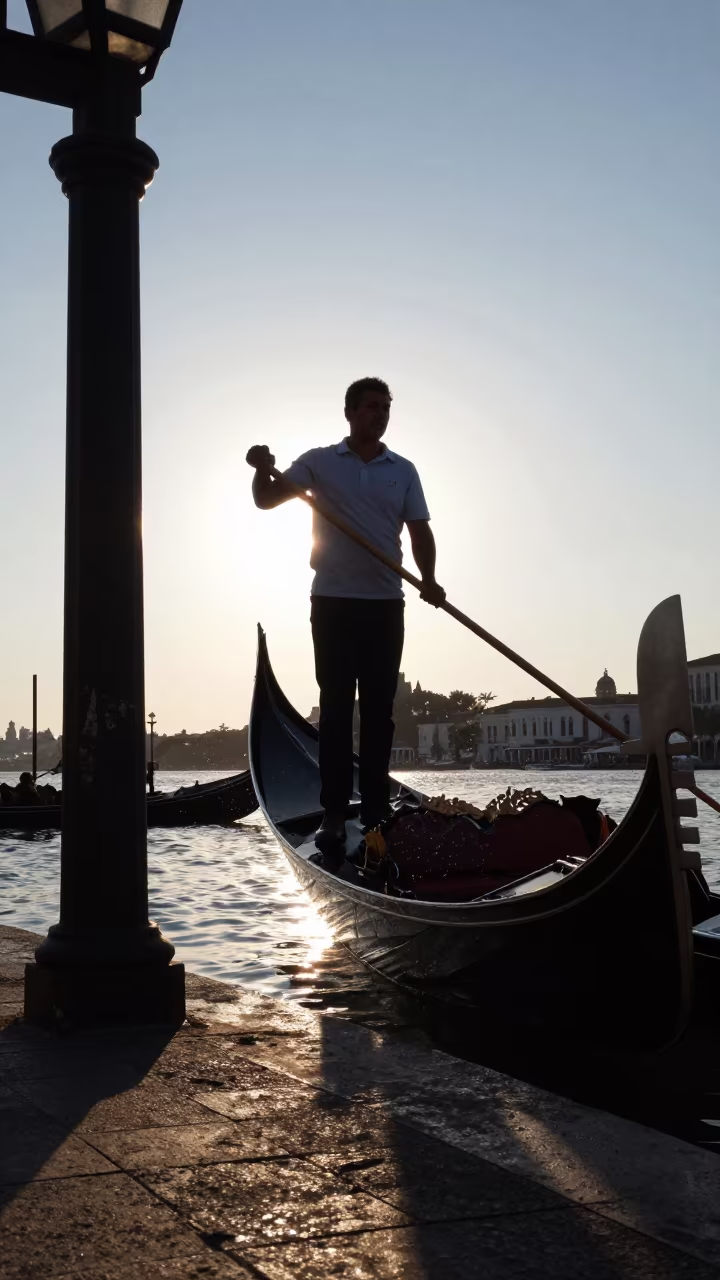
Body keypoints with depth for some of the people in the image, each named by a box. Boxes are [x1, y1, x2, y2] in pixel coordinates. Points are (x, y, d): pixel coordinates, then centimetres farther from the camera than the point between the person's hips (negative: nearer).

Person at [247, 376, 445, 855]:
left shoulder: (403, 471, 10)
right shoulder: (320, 462, 5)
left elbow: (420, 531, 6)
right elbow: (267, 499, -3)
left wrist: (429, 578, -12)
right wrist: (263, 469, -25)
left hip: (385, 604, 2)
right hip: (333, 602, -2)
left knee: (379, 709, 5)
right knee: (336, 707, -1)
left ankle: (377, 810, 10)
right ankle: (335, 812, 2)